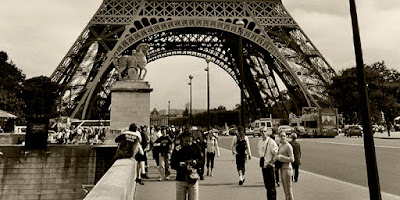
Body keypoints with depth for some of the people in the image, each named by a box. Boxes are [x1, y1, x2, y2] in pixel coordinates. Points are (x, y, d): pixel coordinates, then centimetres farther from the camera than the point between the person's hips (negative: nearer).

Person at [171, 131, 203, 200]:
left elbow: (201, 161, 6)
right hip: (181, 179, 0)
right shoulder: (177, 149, -2)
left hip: (193, 179, 1)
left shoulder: (196, 148, 2)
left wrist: (195, 162, -15)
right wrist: (180, 164, -19)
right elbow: (172, 165, -1)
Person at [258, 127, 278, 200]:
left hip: (270, 166, -7)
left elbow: (275, 153, -15)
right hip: (263, 166, 7)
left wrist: (271, 162, -14)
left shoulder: (271, 142, -14)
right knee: (266, 184, 16)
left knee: (271, 185, 0)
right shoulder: (260, 142, 9)